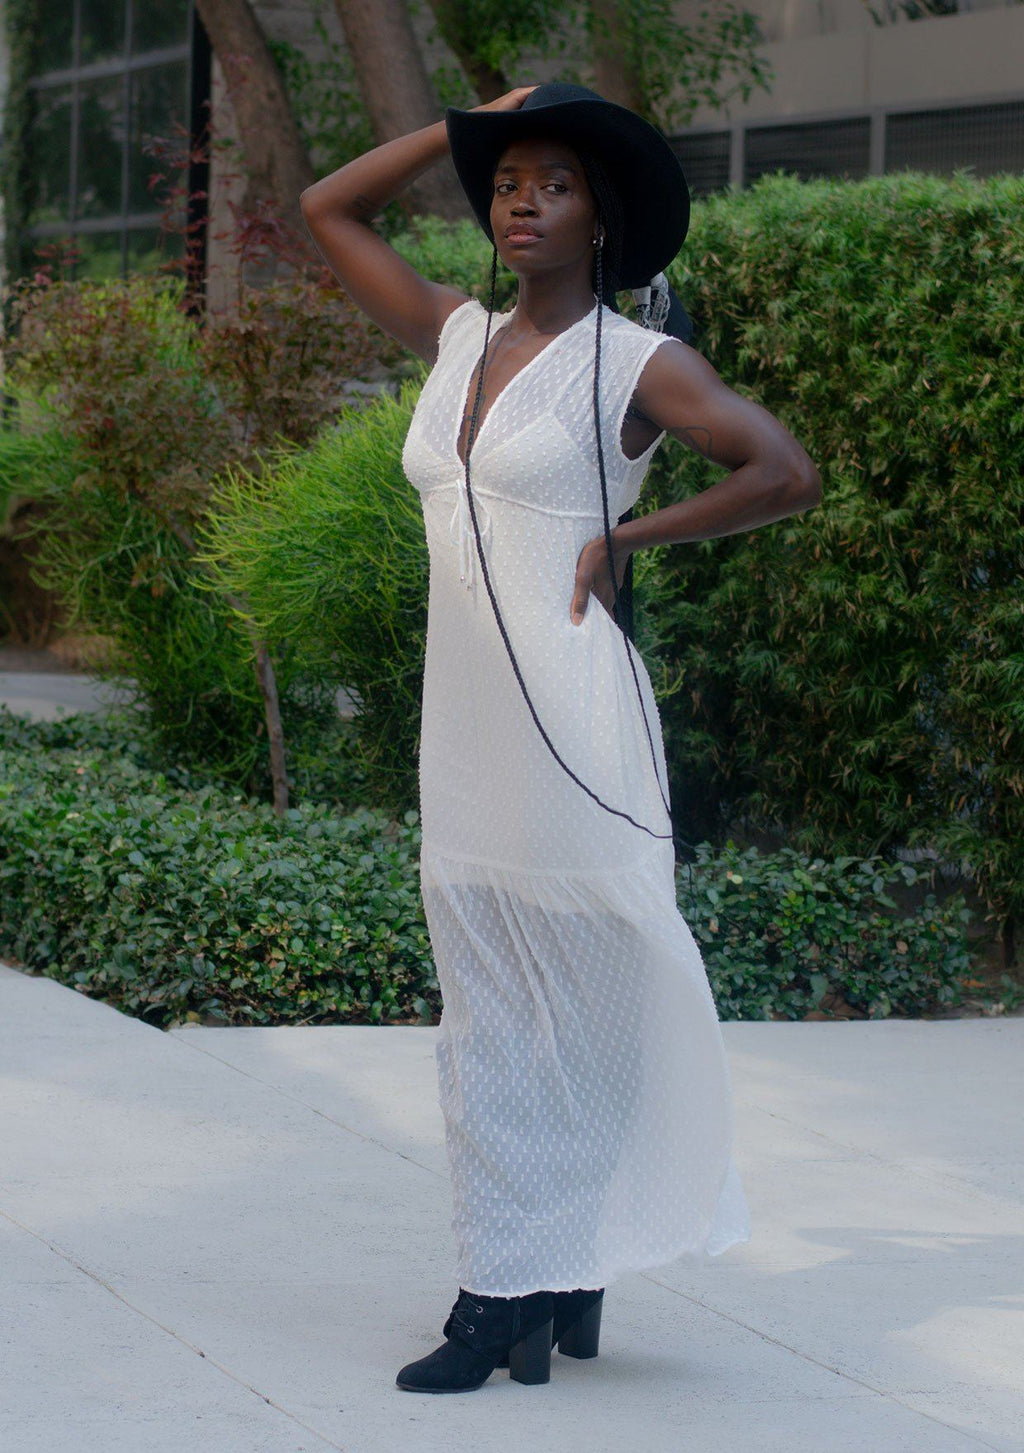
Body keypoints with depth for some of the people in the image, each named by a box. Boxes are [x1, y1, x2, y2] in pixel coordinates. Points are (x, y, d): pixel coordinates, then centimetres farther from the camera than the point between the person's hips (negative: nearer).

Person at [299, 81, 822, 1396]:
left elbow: (788, 475, -11)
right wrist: (471, 122, 15)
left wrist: (626, 540, -6)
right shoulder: (459, 339, 14)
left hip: (568, 718, -7)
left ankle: (557, 1279, 4)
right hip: (463, 722, 7)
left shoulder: (635, 361, -4)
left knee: (582, 1000, -1)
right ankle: (530, 1288, 14)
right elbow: (327, 211, 22)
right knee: (491, 1013, 8)